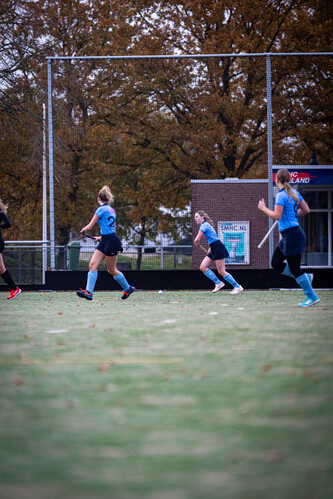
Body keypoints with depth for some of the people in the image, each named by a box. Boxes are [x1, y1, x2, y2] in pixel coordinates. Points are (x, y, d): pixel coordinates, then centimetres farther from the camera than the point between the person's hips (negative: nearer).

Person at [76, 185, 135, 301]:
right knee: (92, 265, -1)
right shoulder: (111, 210, 14)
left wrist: (83, 230, 11)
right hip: (104, 241, 9)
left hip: (111, 242, -9)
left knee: (112, 270, 4)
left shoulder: (101, 209, -13)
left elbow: (90, 226, -10)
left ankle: (128, 288, 21)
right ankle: (89, 292, -9)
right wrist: (101, 237, 28)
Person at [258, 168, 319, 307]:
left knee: (294, 268, -3)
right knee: (276, 263, 14)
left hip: (292, 235, -9)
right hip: (287, 237, 9)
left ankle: (312, 297, 4)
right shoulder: (295, 193, 10)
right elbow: (306, 210, 14)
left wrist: (263, 208, -9)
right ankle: (306, 278, 18)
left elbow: (277, 216, -23)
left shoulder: (281, 196, -16)